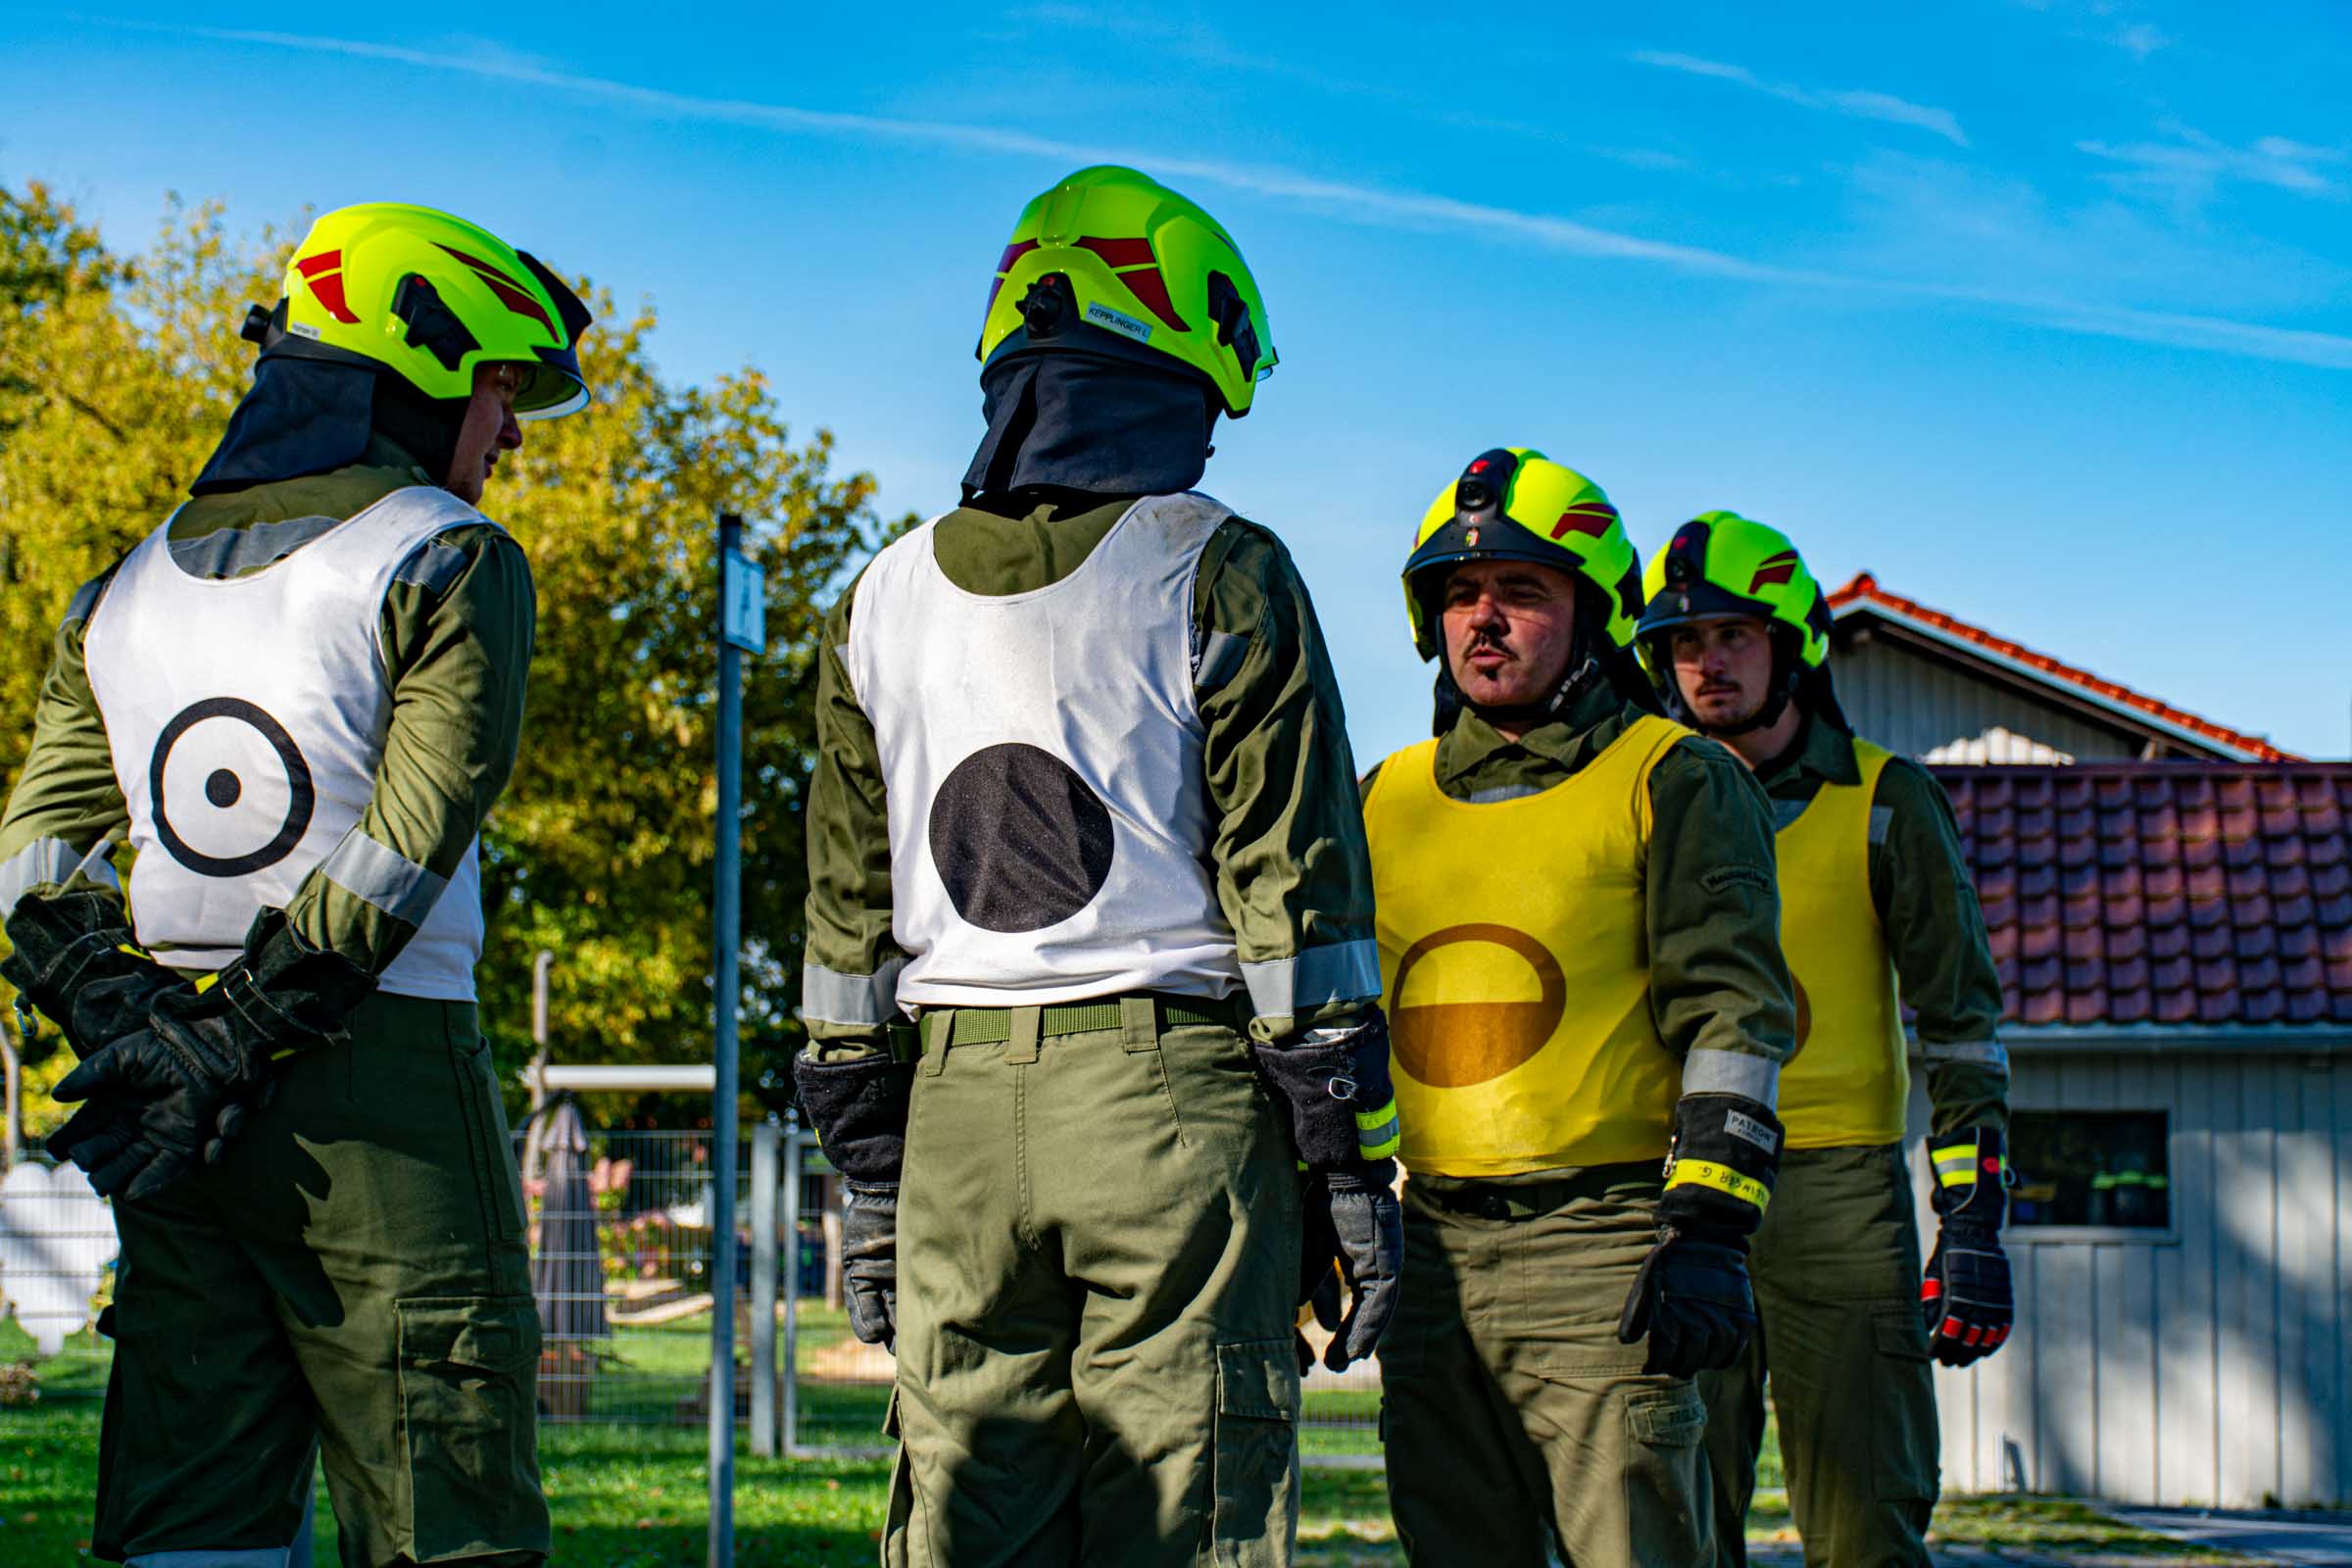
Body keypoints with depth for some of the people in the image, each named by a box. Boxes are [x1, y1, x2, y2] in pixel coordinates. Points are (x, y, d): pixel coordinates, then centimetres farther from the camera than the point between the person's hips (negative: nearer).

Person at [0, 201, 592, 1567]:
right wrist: (247, 1034, -11)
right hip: (381, 1093, -6)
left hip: (186, 1110, 6)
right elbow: (406, 843, -14)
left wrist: (122, 1019, -1)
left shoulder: (134, 583, 16)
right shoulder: (451, 560, -5)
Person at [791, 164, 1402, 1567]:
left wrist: (873, 1186, 18)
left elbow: (852, 917, 13)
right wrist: (1353, 1166, -2)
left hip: (957, 1111, 4)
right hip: (1178, 1096, -4)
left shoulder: (891, 598, 11)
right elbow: (1296, 891, -6)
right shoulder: (1220, 576, -4)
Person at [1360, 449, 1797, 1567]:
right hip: (1433, 1254, 5)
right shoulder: (1389, 799, 17)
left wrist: (1709, 1228, -15)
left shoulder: (1671, 781, 2)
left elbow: (1734, 1011, -5)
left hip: (1604, 1246, -5)